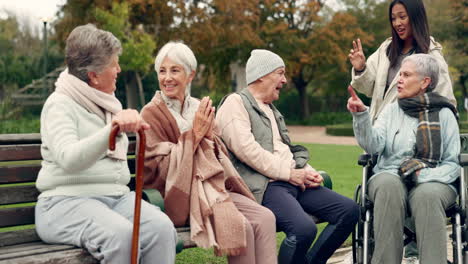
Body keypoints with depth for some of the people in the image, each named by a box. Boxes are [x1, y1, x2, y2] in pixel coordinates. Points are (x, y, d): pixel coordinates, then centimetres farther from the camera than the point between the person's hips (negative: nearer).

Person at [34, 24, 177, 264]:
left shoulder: (110, 103, 20)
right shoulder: (60, 104, -4)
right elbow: (69, 159, -26)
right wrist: (113, 129, -37)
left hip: (116, 196, 6)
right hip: (67, 200, -6)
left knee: (162, 227, -25)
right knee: (120, 233, -37)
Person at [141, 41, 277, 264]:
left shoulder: (197, 108, 13)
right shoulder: (152, 113, -5)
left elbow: (218, 155, 15)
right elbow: (158, 168, -12)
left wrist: (209, 135, -7)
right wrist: (194, 135, -14)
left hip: (213, 186, 6)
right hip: (183, 194, -6)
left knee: (265, 218, -18)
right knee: (242, 226, -27)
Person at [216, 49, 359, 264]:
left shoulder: (270, 108, 27)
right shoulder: (235, 103, -2)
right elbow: (246, 149, -15)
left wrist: (306, 171, 7)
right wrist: (289, 173, -12)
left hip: (293, 182, 9)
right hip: (263, 185, -9)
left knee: (349, 210, -5)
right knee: (304, 228, -33)